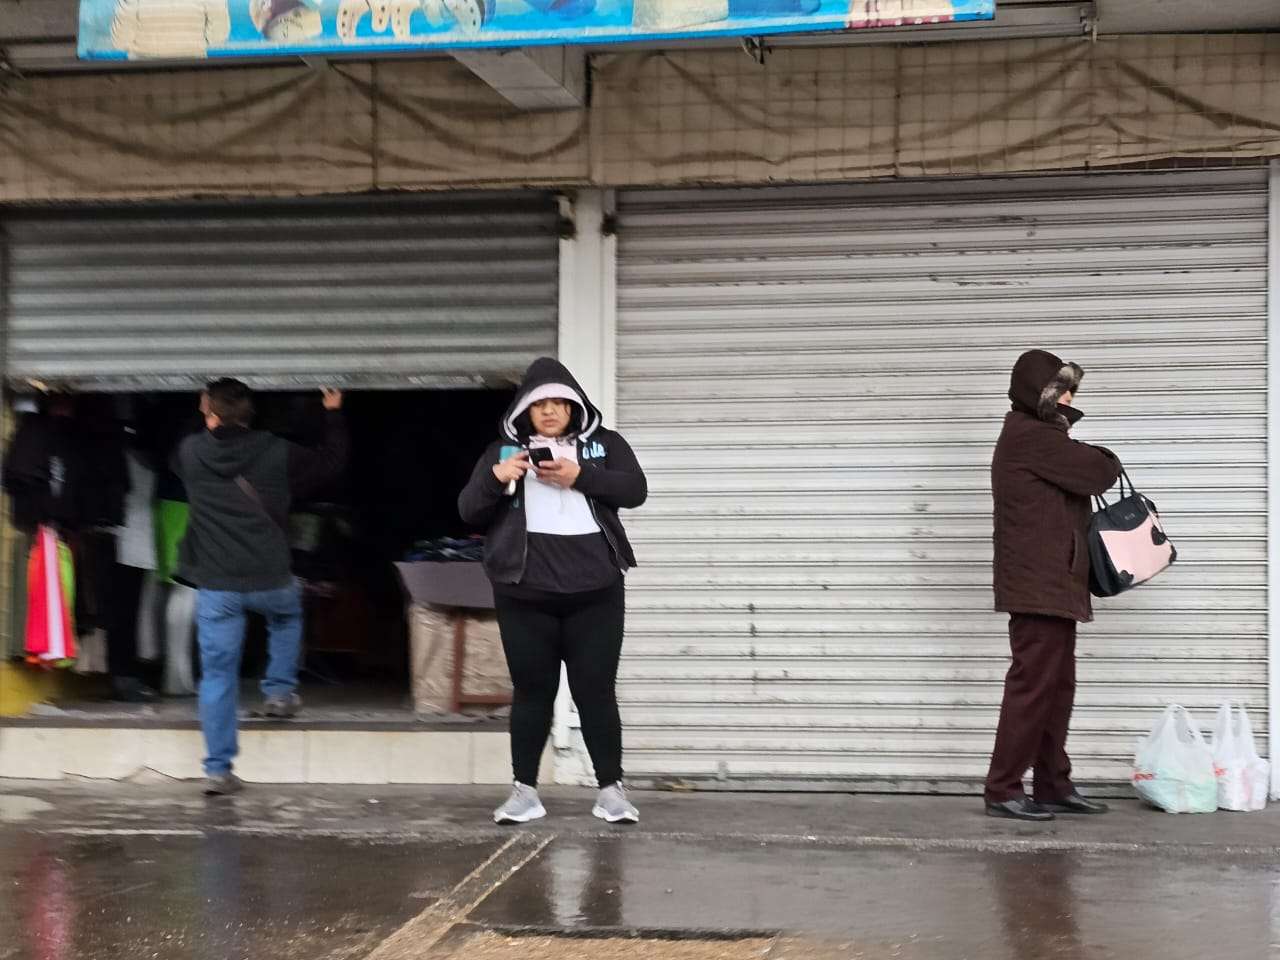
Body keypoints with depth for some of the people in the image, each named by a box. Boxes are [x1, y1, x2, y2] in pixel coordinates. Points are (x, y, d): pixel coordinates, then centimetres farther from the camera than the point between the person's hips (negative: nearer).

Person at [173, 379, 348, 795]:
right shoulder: (277, 452, -6)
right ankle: (280, 690, 28)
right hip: (269, 581, 0)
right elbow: (330, 462, 10)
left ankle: (218, 770, 5)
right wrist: (334, 414, 25)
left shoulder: (191, 452, -3)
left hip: (215, 585, 0)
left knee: (217, 676, 6)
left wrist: (207, 428, 36)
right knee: (288, 613, 36)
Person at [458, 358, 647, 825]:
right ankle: (524, 791, 11)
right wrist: (496, 479, -16)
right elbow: (468, 511, 4)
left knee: (595, 690, 1)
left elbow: (635, 489, -4)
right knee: (532, 691, 5)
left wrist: (580, 476, -17)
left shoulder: (604, 444, 9)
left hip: (595, 592, -1)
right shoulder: (503, 450, 10)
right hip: (524, 594, 1)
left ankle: (611, 790, 7)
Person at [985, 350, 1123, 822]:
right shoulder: (1030, 437, -12)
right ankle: (1003, 790, -5)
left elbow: (1068, 494, 17)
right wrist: (1106, 460, 9)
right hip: (1038, 584, -10)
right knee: (1033, 685, -8)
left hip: (1053, 584, 10)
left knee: (1057, 686, 10)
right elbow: (1097, 473, -13)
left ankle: (1053, 786, 14)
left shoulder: (1037, 437, 22)